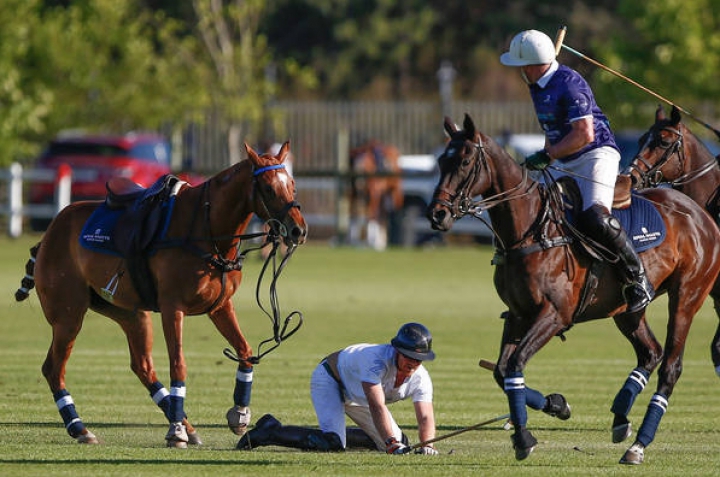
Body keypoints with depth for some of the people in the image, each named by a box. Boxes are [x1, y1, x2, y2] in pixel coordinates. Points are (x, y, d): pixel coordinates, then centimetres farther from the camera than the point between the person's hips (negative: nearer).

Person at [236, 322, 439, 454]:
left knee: (400, 442, 13)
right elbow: (377, 406, -47)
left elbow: (425, 417, -26)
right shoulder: (377, 360, -40)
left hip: (357, 395, 8)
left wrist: (427, 445, -47)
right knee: (332, 443, -30)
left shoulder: (420, 378, -20)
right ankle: (270, 432, -15)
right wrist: (392, 443, -55)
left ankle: (338, 434, 23)